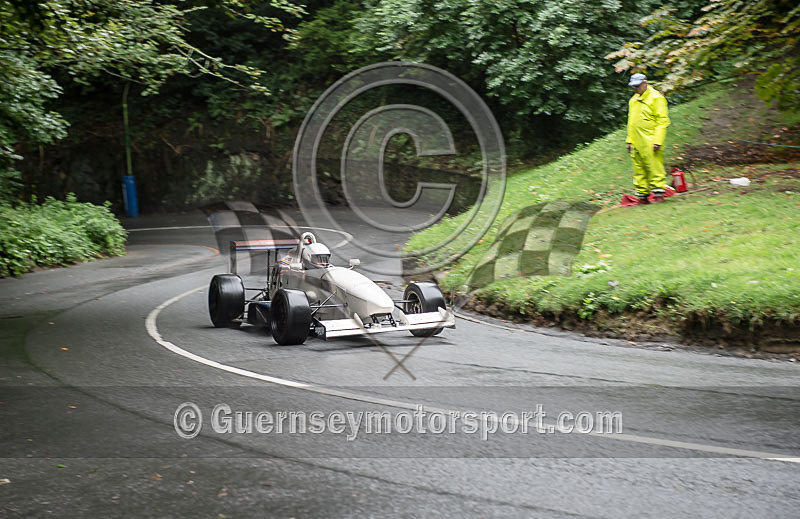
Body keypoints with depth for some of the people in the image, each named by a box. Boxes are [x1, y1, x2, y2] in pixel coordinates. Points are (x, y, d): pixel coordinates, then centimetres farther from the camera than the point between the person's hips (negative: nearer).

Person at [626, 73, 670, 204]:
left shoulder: (656, 98, -5)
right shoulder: (633, 100, 18)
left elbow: (662, 121, -9)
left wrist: (658, 141, -17)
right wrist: (629, 140, 18)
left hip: (650, 142, -7)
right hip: (636, 143, 7)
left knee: (654, 168, -7)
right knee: (639, 170, 8)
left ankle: (658, 194, -3)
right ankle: (642, 196, 13)